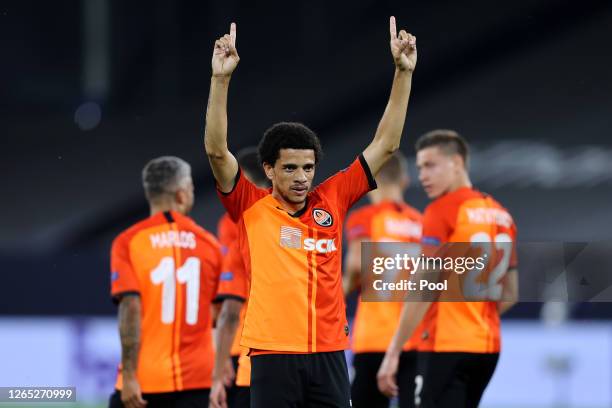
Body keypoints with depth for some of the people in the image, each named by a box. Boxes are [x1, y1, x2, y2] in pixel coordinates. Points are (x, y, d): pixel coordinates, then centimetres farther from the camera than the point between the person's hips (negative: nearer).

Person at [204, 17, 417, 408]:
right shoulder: (251, 208, 1)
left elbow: (386, 144, 9)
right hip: (273, 356, -3)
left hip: (329, 355, 3)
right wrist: (221, 79, -19)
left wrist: (404, 73, 4)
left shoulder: (331, 201, 8)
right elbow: (217, 150, -10)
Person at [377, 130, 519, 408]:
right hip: (488, 347, 8)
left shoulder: (442, 211, -9)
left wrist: (393, 353, -15)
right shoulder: (500, 215, 14)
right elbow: (509, 295, 19)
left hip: (446, 347, -8)